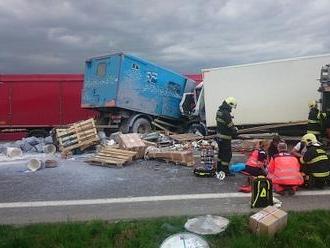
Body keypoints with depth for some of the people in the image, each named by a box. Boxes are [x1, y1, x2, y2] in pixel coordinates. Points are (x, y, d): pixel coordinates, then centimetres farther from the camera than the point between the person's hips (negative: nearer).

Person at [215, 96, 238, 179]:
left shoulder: (219, 111, 7)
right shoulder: (226, 114, -23)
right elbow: (230, 125, -19)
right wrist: (235, 132, 0)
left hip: (219, 136, 10)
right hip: (225, 138, -9)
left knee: (221, 153, 18)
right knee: (227, 154, 0)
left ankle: (218, 170, 26)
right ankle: (224, 172, 5)